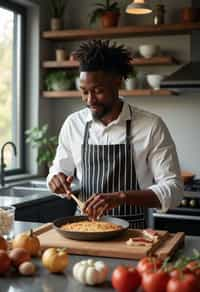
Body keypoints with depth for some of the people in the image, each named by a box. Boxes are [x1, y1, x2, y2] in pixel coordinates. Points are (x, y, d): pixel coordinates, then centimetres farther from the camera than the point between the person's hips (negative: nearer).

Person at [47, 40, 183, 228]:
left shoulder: (151, 126, -8)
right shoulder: (73, 124, 4)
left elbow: (172, 189, -10)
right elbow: (58, 170, 17)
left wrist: (121, 197, -24)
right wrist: (57, 179, -6)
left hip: (132, 231, -3)